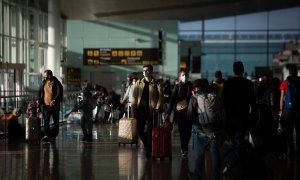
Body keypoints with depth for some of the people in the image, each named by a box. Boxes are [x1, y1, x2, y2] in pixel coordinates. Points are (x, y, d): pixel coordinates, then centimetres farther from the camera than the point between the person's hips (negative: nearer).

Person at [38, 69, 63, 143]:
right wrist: (39, 100, 3)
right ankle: (46, 135, -13)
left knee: (56, 122, 4)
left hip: (54, 106, -4)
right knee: (46, 121, -6)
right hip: (46, 105, 4)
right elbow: (40, 92, 18)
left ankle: (53, 136, 13)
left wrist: (55, 100, -30)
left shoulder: (56, 83, -8)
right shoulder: (44, 82, 9)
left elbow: (59, 93, -16)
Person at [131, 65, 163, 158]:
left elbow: (160, 97, -3)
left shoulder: (156, 84, 1)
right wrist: (133, 110, -2)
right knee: (140, 131, 4)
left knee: (150, 132, -1)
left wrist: (157, 109, -13)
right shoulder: (138, 83, 10)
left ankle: (149, 150, 7)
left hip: (151, 111, -3)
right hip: (141, 111, 3)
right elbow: (134, 97, 7)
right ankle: (147, 145, 28)